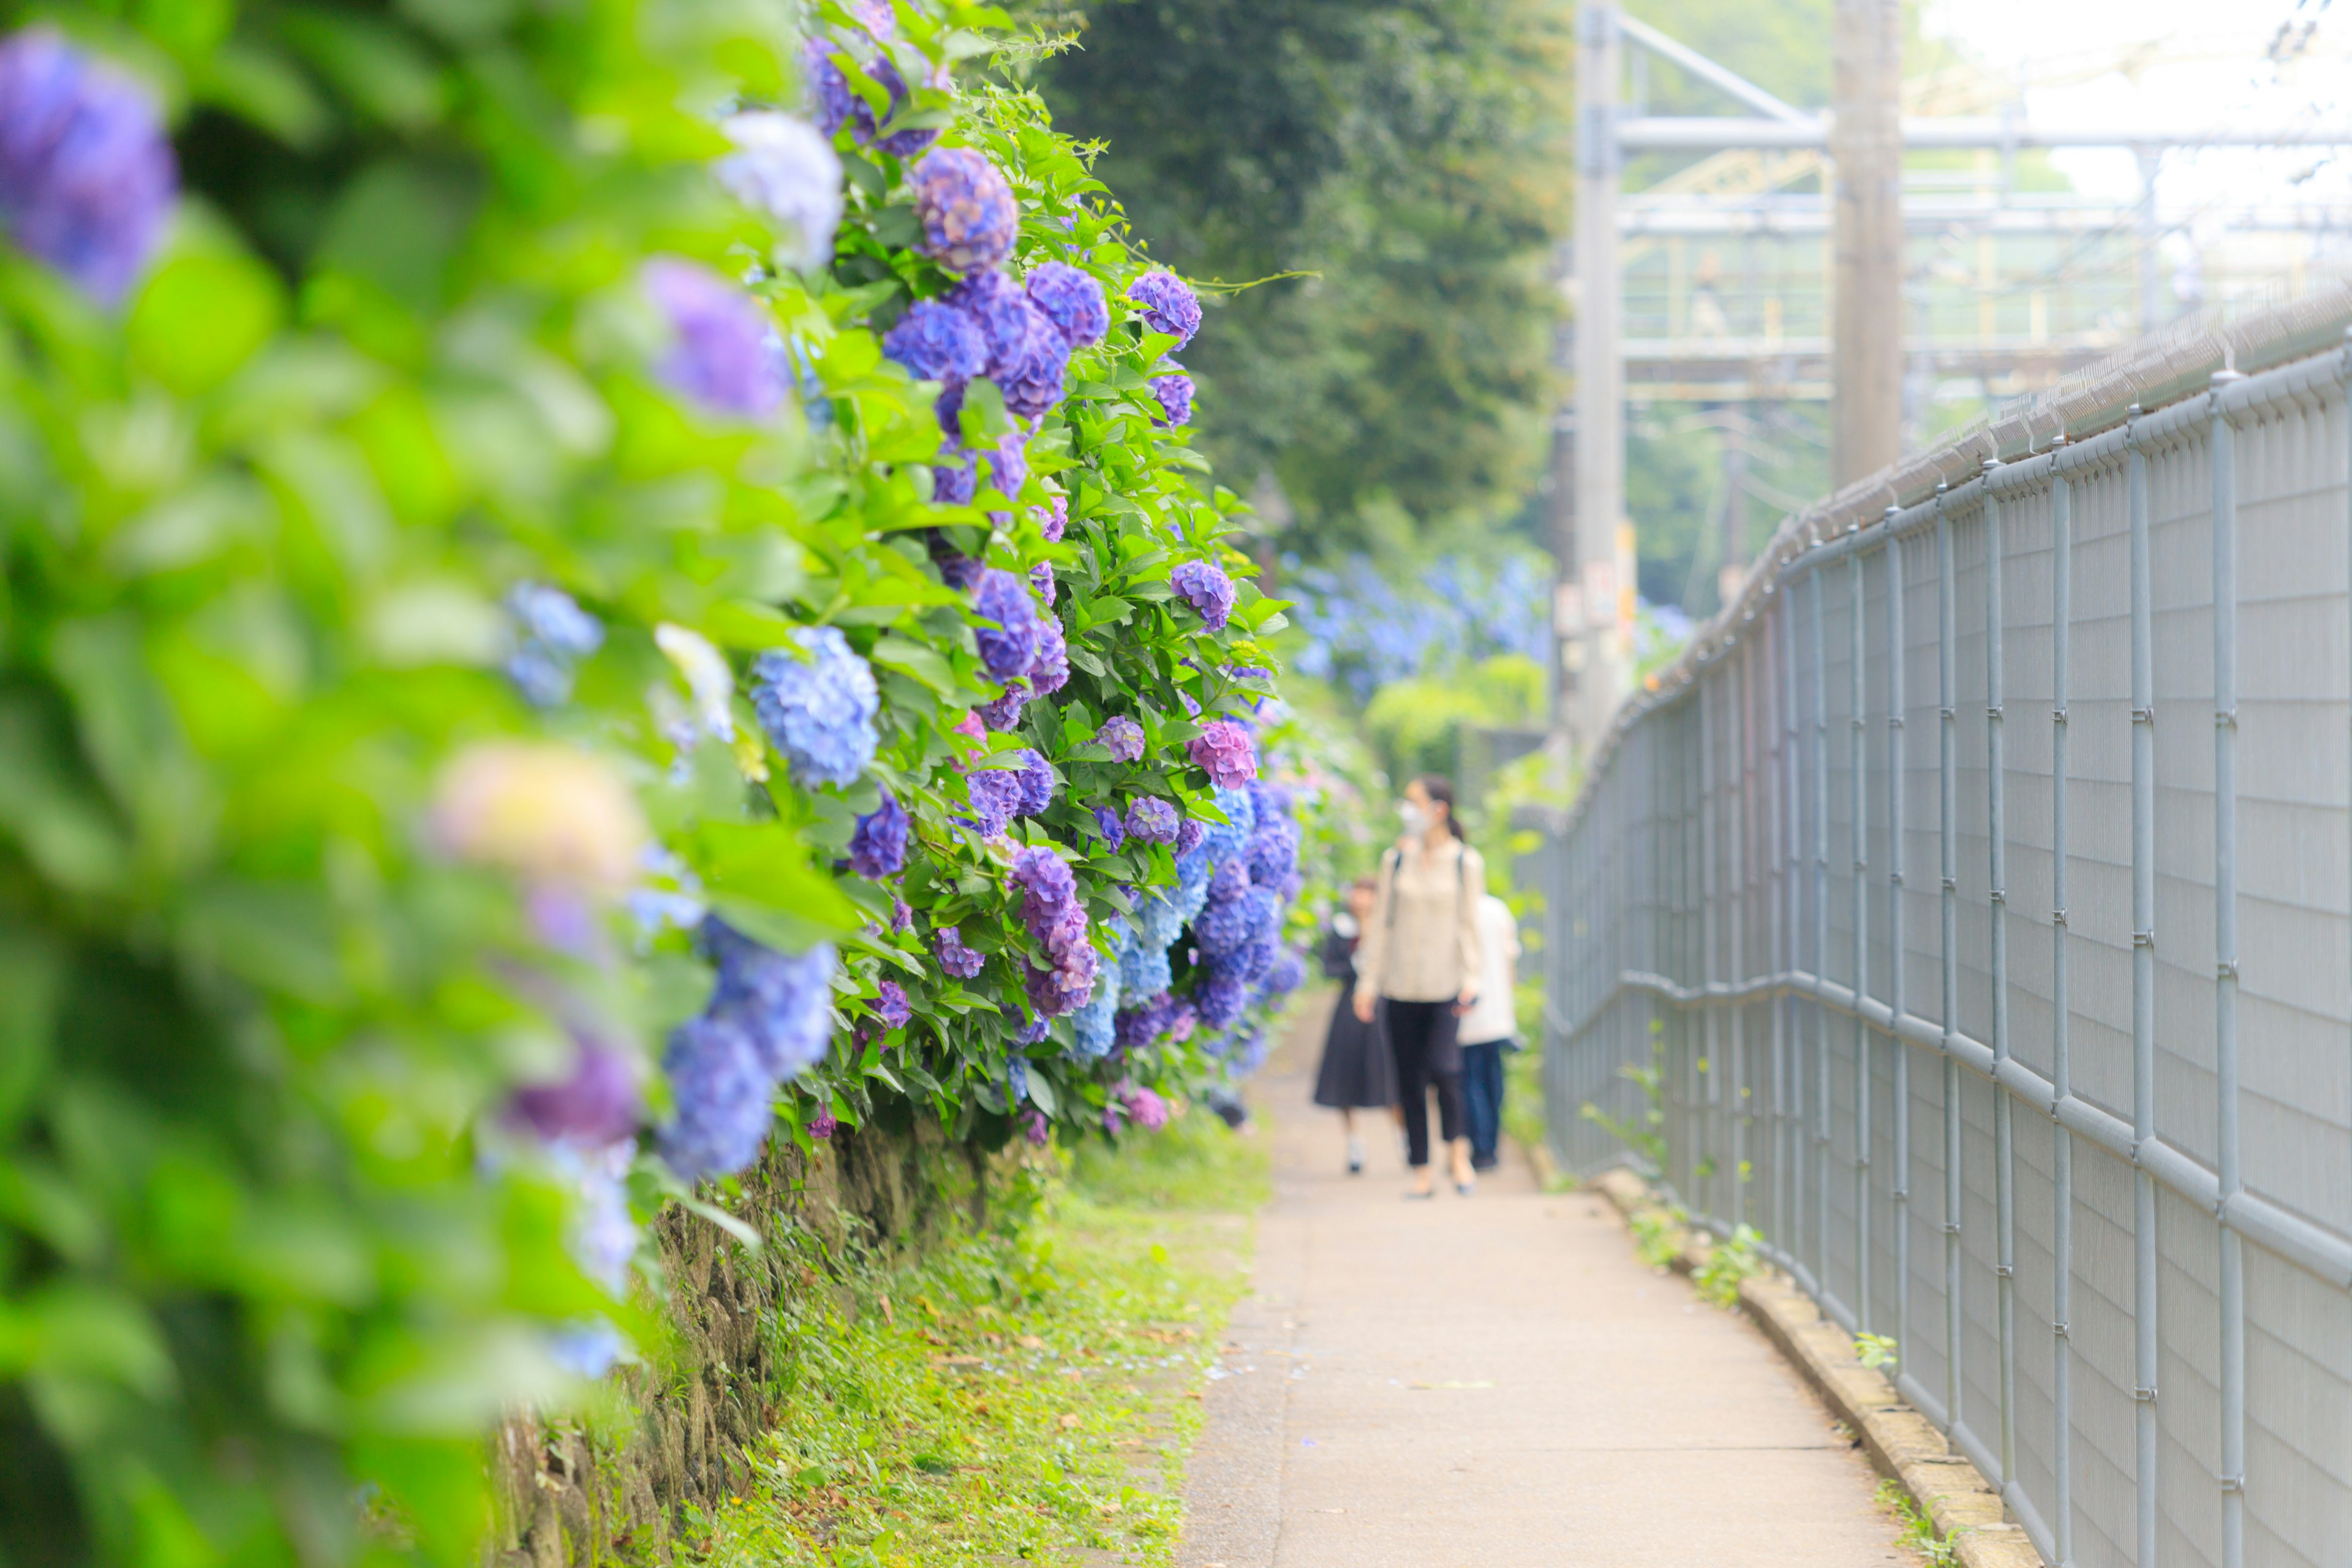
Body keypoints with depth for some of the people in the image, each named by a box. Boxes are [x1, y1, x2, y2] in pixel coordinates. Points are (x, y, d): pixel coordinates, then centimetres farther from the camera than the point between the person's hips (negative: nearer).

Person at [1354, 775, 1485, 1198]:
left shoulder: (1465, 862, 3)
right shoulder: (1395, 861, 8)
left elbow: (1469, 923, 3)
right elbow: (1381, 921, 10)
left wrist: (1472, 977, -7)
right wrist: (1368, 980, 7)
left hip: (1445, 985, -3)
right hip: (1401, 986, 3)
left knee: (1443, 1066, -21)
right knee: (1410, 1080, 3)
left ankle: (1458, 1149, -1)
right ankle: (1421, 1173, 9)